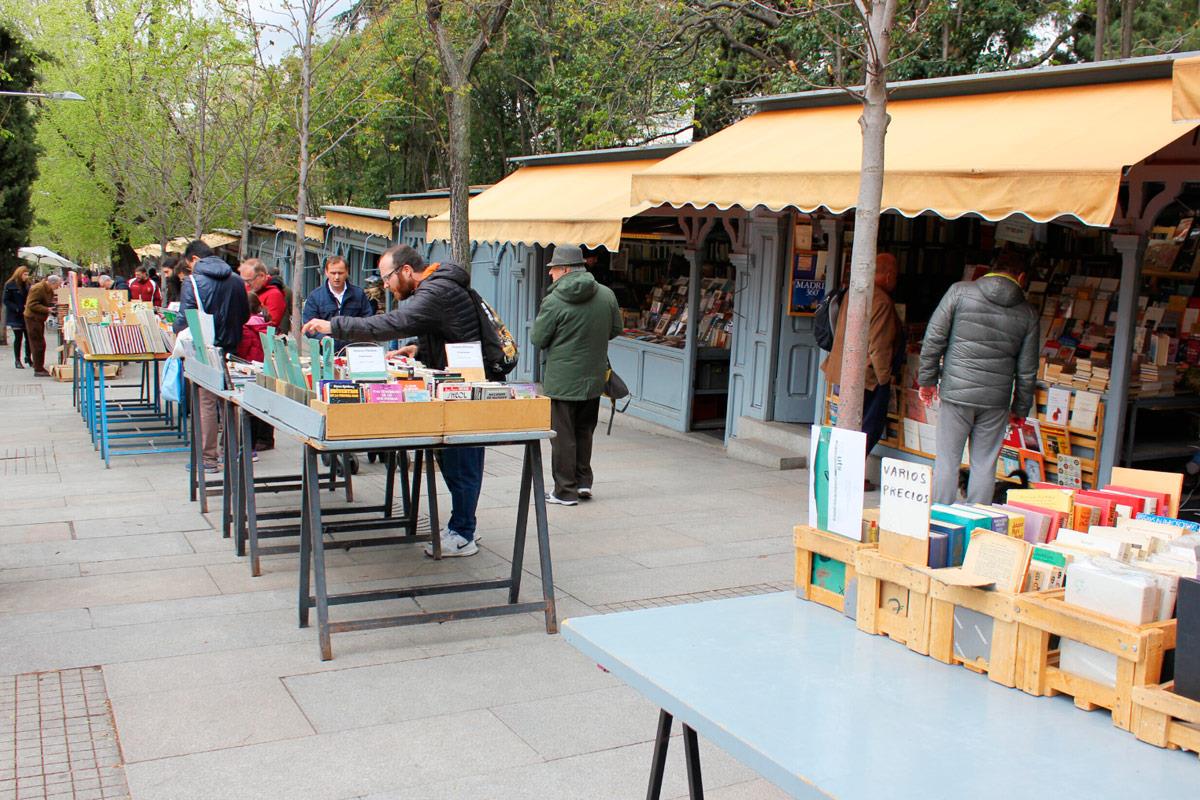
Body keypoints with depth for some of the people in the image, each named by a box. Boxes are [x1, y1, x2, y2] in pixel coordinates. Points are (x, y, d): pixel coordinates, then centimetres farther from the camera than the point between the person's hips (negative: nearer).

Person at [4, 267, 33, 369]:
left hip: (27, 315, 4)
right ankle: (17, 360, 8)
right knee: (18, 338, -1)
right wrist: (18, 309, -17)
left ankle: (28, 358, 17)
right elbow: (6, 301, -7)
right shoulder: (10, 285, -5)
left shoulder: (28, 284, 8)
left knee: (29, 337, 2)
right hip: (16, 316, -4)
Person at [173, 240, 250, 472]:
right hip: (230, 349, 5)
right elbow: (245, 315, 12)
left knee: (206, 403, 0)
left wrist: (177, 330, 9)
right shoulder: (236, 281, 6)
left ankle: (208, 459, 3)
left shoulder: (193, 281, -10)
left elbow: (184, 319, -11)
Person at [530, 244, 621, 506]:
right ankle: (584, 482, 23)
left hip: (562, 381, -5)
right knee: (584, 431, 20)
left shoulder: (554, 301, -16)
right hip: (594, 378, 5)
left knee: (563, 435, 5)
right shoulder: (606, 295, -1)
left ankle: (565, 491, 10)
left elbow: (537, 339, -9)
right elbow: (616, 330, 10)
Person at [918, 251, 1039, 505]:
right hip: (996, 399, 2)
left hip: (956, 392, -1)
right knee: (984, 465, 10)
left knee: (947, 461, 4)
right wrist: (1020, 408, 18)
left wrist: (927, 379, 6)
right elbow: (1027, 368, 8)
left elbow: (934, 338, -3)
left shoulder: (960, 291, -1)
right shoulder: (1027, 313, 5)